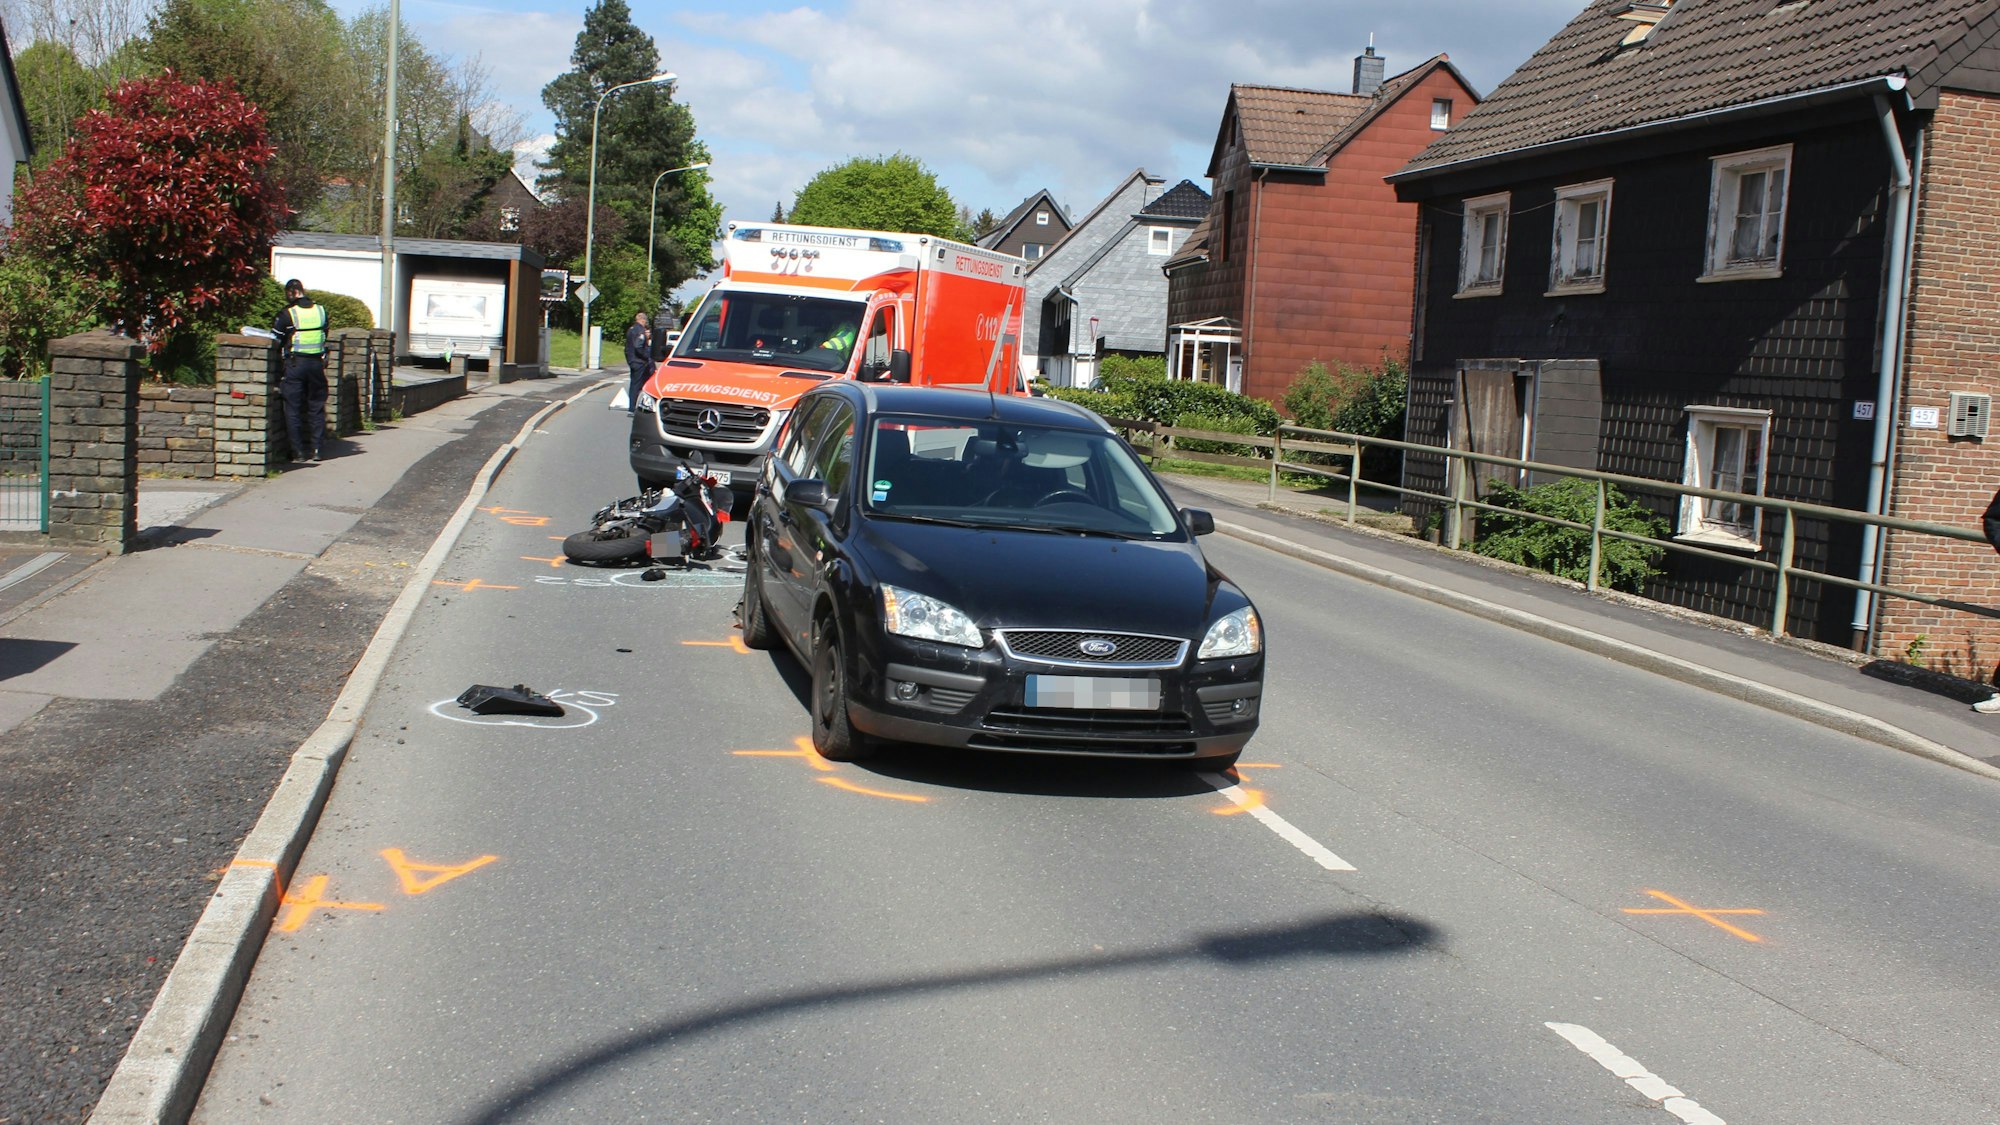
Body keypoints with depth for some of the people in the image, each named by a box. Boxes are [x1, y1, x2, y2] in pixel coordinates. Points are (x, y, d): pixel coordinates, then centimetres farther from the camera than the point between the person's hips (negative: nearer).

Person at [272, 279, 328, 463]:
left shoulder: (287, 314, -8)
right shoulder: (321, 310, 4)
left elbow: (275, 342, -4)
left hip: (295, 364, -3)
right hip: (317, 364, 4)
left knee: (293, 409, 4)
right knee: (316, 408, 12)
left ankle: (298, 452, 2)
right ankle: (315, 449, 11)